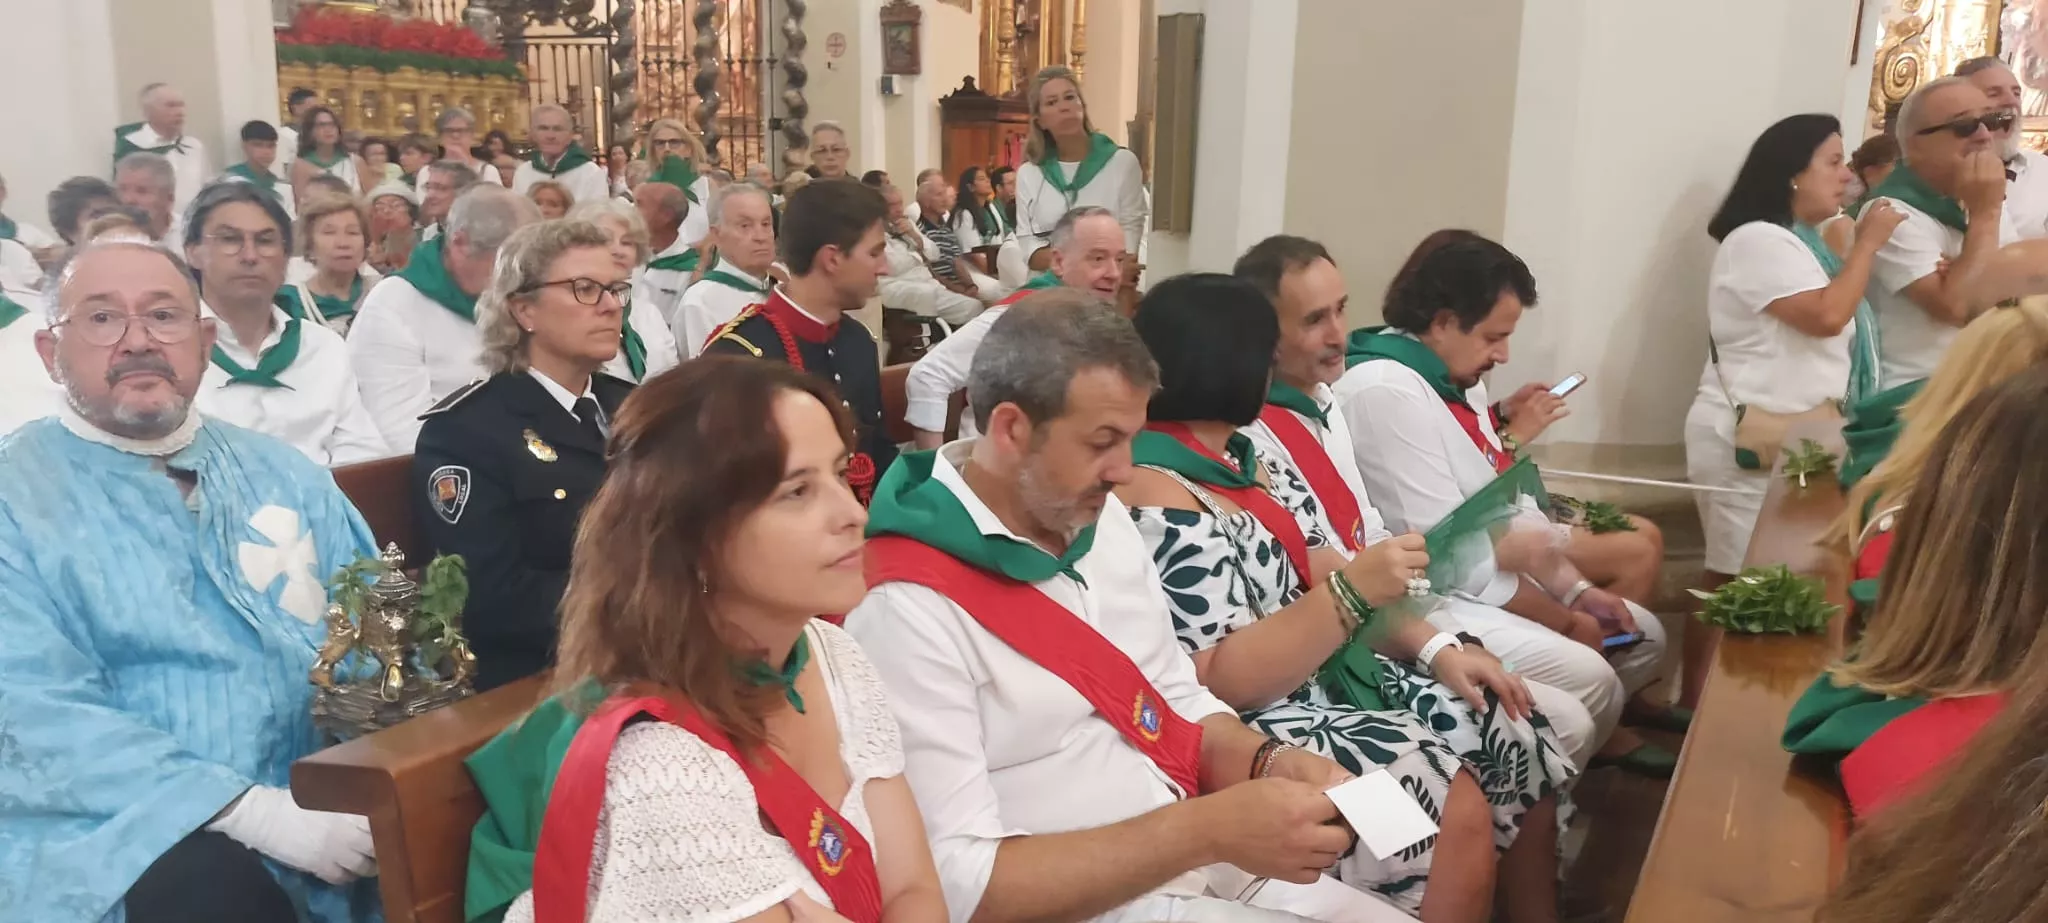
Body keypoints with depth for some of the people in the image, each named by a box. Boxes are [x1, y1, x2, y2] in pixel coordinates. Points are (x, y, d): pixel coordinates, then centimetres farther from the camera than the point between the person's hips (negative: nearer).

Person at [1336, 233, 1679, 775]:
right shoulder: (1386, 391, -23)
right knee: (1588, 678, -22)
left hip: (1488, 576, 11)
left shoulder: (1460, 379, 10)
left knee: (1644, 635, 13)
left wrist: (1576, 590, 2)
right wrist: (1564, 621, -14)